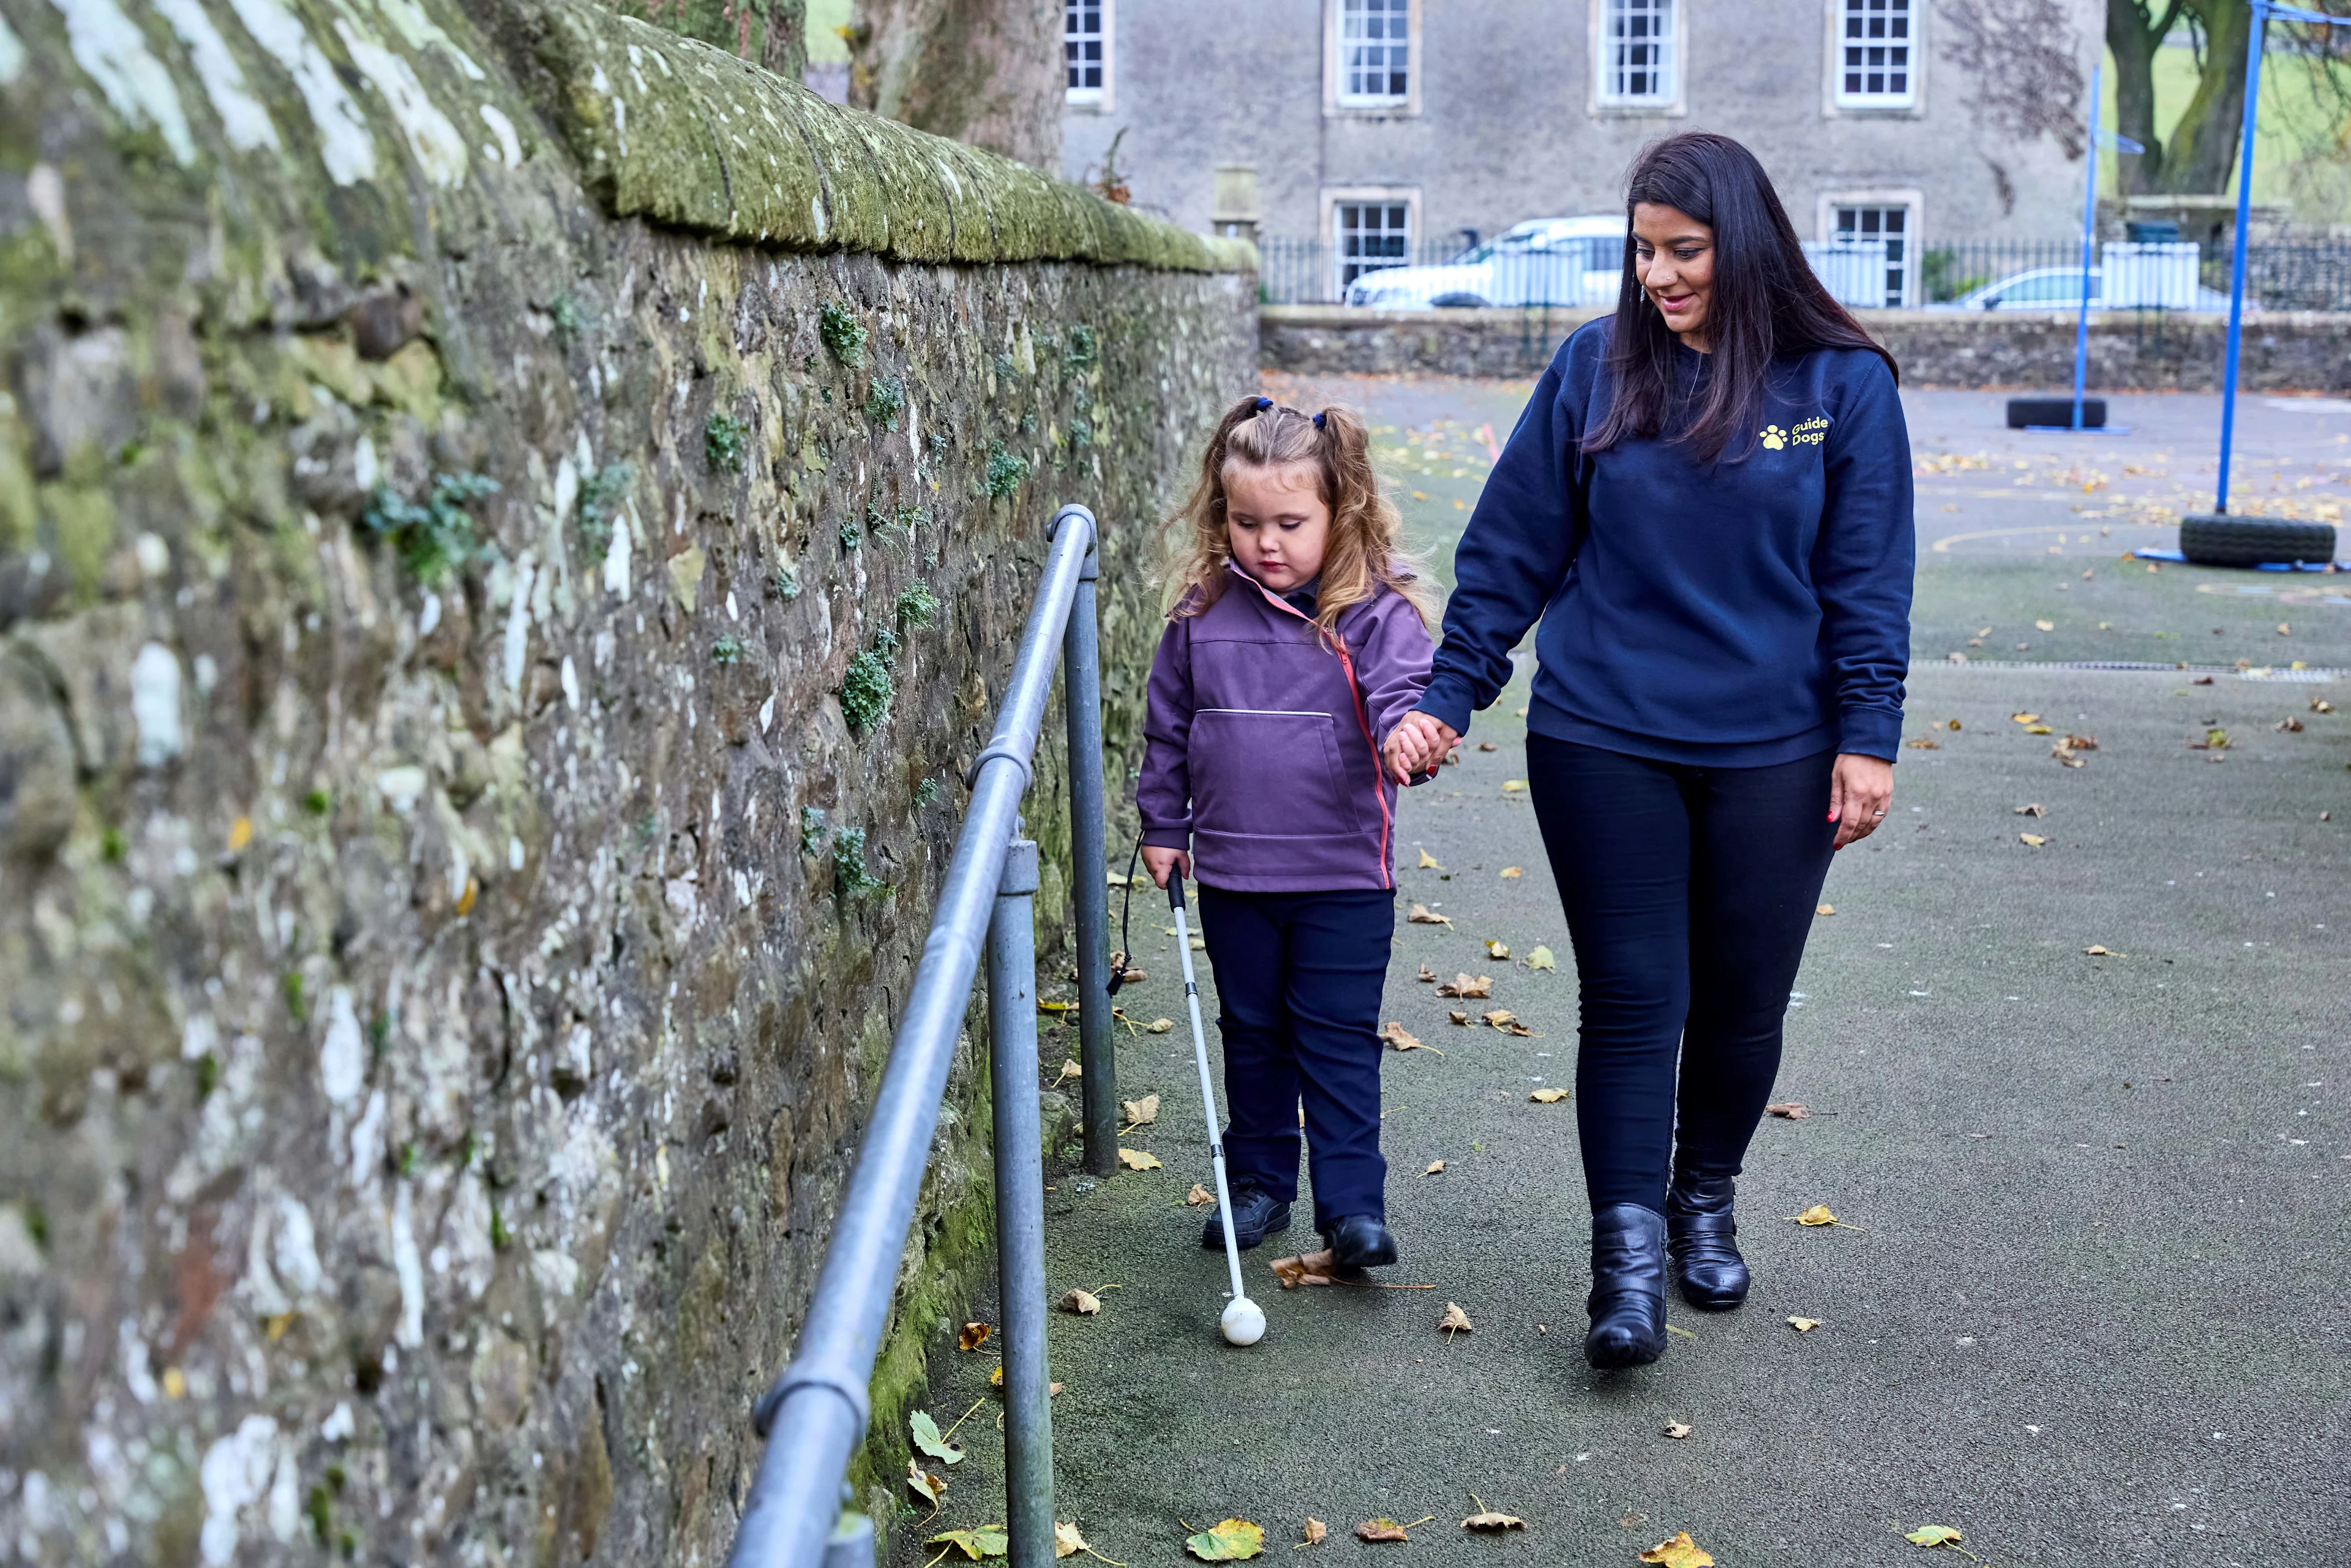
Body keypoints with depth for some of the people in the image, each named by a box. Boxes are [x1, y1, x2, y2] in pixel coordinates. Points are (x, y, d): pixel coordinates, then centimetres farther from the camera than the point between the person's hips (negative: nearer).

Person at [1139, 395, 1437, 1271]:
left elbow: (1404, 692, -19)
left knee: (1339, 1040, 1)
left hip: (1344, 874, -3)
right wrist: (1163, 824, 14)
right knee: (1251, 1033, 16)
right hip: (1232, 870, 4)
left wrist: (1406, 732, -43)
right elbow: (1168, 724, 11)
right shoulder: (1201, 612, 1)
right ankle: (1258, 1183, 30)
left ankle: (1352, 1206, 7)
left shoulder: (1374, 611, -9)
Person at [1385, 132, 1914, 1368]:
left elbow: (1867, 579, 1)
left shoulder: (1841, 382, -2)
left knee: (1743, 1001, 12)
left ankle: (1705, 1200, 34)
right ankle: (1628, 1260, 7)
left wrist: (1868, 738, -4)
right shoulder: (1595, 367, -1)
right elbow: (1511, 548, 2)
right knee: (1632, 1000, 0)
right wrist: (1448, 698, -2)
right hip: (1603, 744, 0)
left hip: (1771, 754, 1)